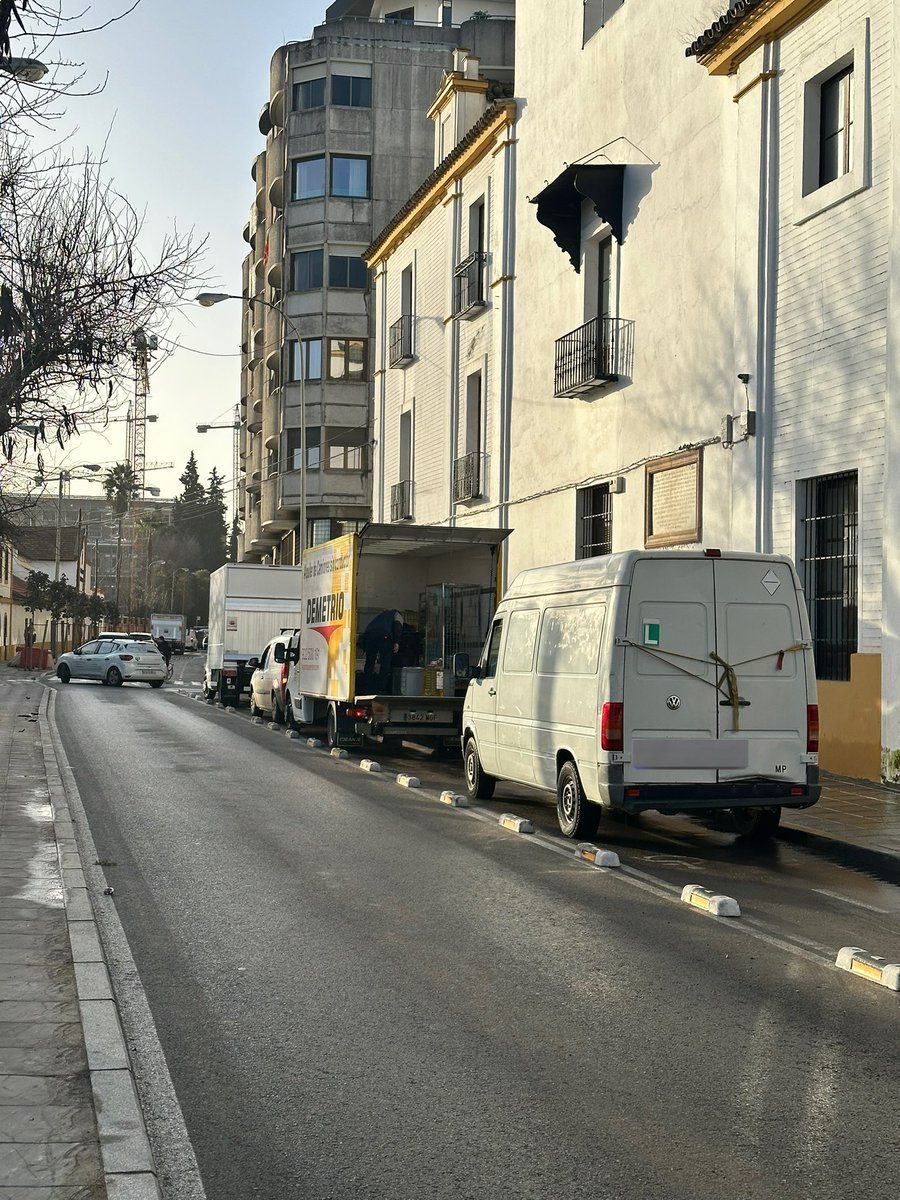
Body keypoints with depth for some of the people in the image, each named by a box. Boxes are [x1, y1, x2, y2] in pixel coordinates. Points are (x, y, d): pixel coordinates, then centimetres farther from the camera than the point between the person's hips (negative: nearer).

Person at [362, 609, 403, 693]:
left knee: (369, 663, 15)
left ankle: (366, 689, 13)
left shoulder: (381, 615, 43)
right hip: (384, 636, -5)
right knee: (385, 664, 6)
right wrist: (397, 642, -5)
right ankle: (381, 690, 2)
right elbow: (398, 624, 3)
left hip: (368, 633, 5)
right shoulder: (397, 615, 28)